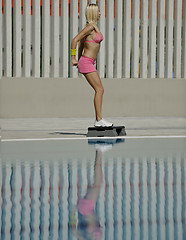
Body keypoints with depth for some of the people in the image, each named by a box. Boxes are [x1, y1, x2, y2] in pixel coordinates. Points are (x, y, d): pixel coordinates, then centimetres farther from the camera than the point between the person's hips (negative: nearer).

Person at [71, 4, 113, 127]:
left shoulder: (95, 27, 15)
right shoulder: (90, 27, -14)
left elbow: (81, 43, 24)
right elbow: (75, 40, -19)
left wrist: (79, 59, 25)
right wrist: (73, 58, -17)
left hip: (90, 63, 10)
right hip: (86, 62, -10)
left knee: (100, 90, 8)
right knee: (99, 89, -11)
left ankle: (98, 120, 10)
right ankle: (99, 119, -10)